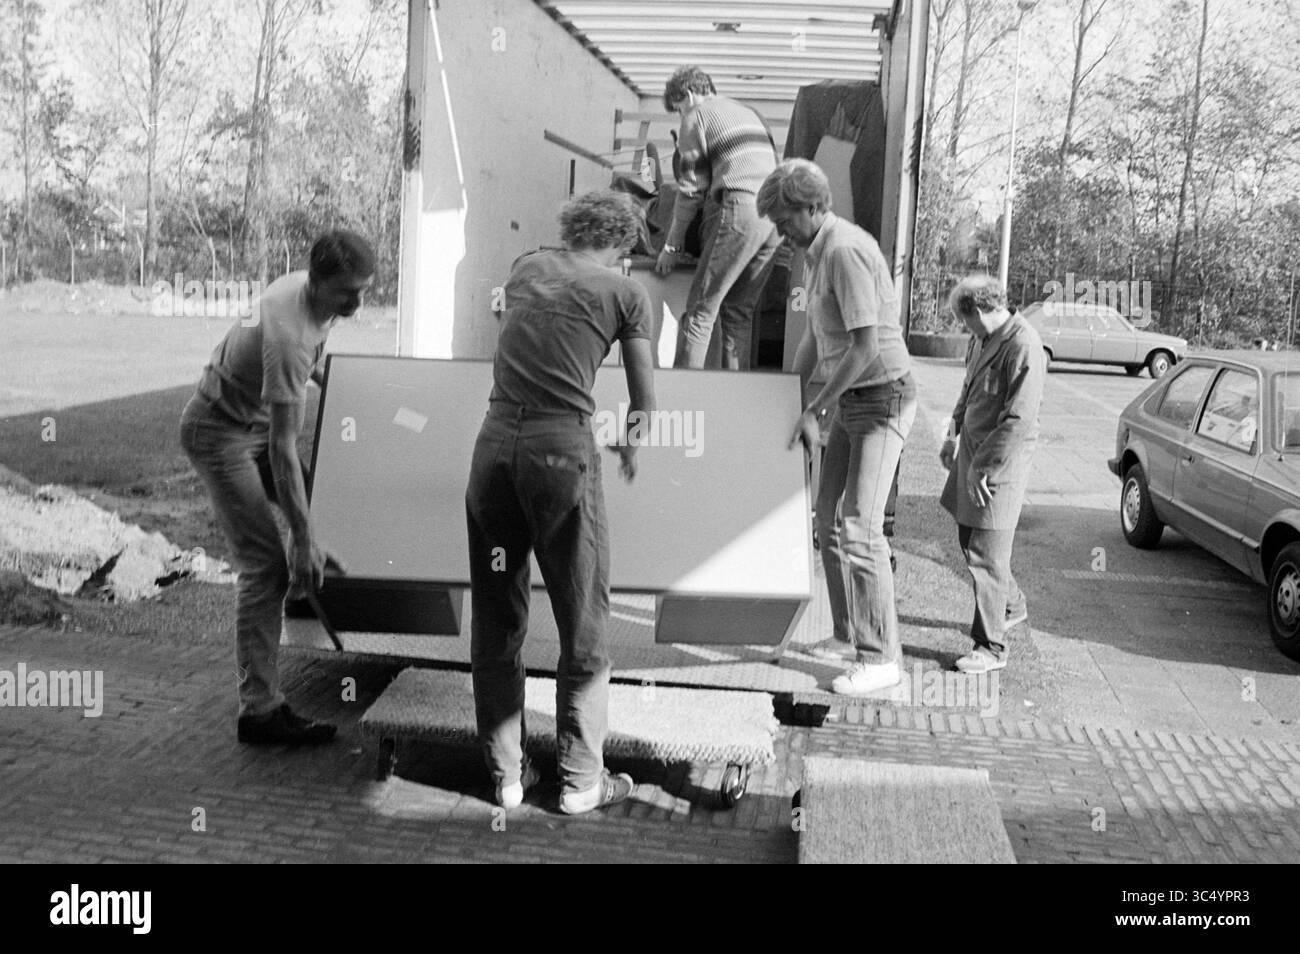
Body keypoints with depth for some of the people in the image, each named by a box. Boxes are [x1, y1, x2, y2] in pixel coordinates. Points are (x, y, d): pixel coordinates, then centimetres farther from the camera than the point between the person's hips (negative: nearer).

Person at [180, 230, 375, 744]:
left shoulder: (309, 285, -8)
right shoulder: (289, 336, -35)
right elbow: (282, 449, -35)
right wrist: (304, 539, -33)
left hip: (257, 420, 9)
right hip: (219, 433, -9)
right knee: (266, 566, -13)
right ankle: (259, 710, -9)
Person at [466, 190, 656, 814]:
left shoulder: (525, 269, 17)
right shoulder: (625, 292, 6)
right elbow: (644, 398, 13)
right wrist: (629, 449, 34)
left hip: (495, 443, 4)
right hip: (562, 448, -4)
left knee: (495, 619, 12)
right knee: (582, 623, 8)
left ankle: (506, 773, 20)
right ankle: (580, 779, 15)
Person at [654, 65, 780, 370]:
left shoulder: (697, 115, 7)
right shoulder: (749, 113, 29)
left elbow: (691, 188, 2)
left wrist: (672, 245, 7)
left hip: (739, 210, -7)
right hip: (775, 214, 7)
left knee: (702, 307, -6)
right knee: (739, 310, 11)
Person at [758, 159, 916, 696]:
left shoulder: (846, 251, -20)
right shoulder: (818, 253, 12)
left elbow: (865, 346, -24)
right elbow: (815, 340, 19)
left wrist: (815, 409, -18)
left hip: (883, 398, -10)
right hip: (851, 401, 10)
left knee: (859, 527, -13)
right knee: (830, 520, 12)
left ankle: (880, 657, -7)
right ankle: (849, 635, 22)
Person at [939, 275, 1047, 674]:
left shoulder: (1024, 348, -21)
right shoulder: (983, 339, 8)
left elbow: (1019, 420, -24)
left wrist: (982, 468, -21)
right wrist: (953, 434, 19)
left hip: (1001, 462, -9)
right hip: (972, 451, 9)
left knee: (985, 554, -5)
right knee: (969, 539, 19)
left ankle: (990, 647, 6)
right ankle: (1012, 606, 41)